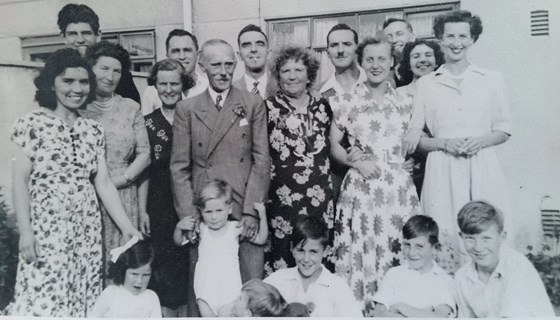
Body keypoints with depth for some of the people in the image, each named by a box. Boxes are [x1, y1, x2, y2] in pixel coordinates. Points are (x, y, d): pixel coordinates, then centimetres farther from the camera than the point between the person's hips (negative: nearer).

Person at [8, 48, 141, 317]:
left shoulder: (93, 129, 9)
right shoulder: (31, 123, -4)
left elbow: (103, 183, 7)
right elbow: (20, 182, -6)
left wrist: (126, 226, 2)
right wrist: (25, 232, -13)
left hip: (86, 229, 4)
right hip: (46, 228, -4)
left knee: (83, 300, 8)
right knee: (44, 300, -1)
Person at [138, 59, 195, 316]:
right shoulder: (148, 123, 3)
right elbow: (144, 172, 3)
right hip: (160, 209, 0)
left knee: (189, 269, 7)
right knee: (163, 269, 5)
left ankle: (187, 312, 24)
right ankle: (166, 313, 21)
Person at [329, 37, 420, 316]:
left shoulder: (405, 102, 9)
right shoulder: (348, 102, 3)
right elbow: (333, 146, 6)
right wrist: (357, 162, -8)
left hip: (398, 186, 2)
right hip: (360, 187, -2)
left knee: (399, 252, 3)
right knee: (360, 253, -1)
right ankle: (361, 310, 15)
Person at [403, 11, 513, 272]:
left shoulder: (492, 79, 11)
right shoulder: (425, 84, 9)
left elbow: (504, 130, 13)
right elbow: (414, 137, 7)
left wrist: (481, 140, -7)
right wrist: (444, 143, -10)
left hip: (483, 169, 1)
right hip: (442, 170, 0)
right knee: (445, 240, -4)